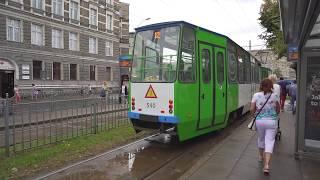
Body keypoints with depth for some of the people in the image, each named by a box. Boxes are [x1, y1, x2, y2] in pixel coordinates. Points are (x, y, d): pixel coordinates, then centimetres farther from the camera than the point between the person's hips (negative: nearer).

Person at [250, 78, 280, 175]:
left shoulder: (256, 95, -6)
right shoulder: (274, 96, -2)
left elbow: (252, 110, -6)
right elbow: (278, 109, 9)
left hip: (259, 121, 1)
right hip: (272, 121, -1)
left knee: (261, 139, 22)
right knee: (270, 142, 0)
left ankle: (261, 156, 42)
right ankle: (267, 165, -10)